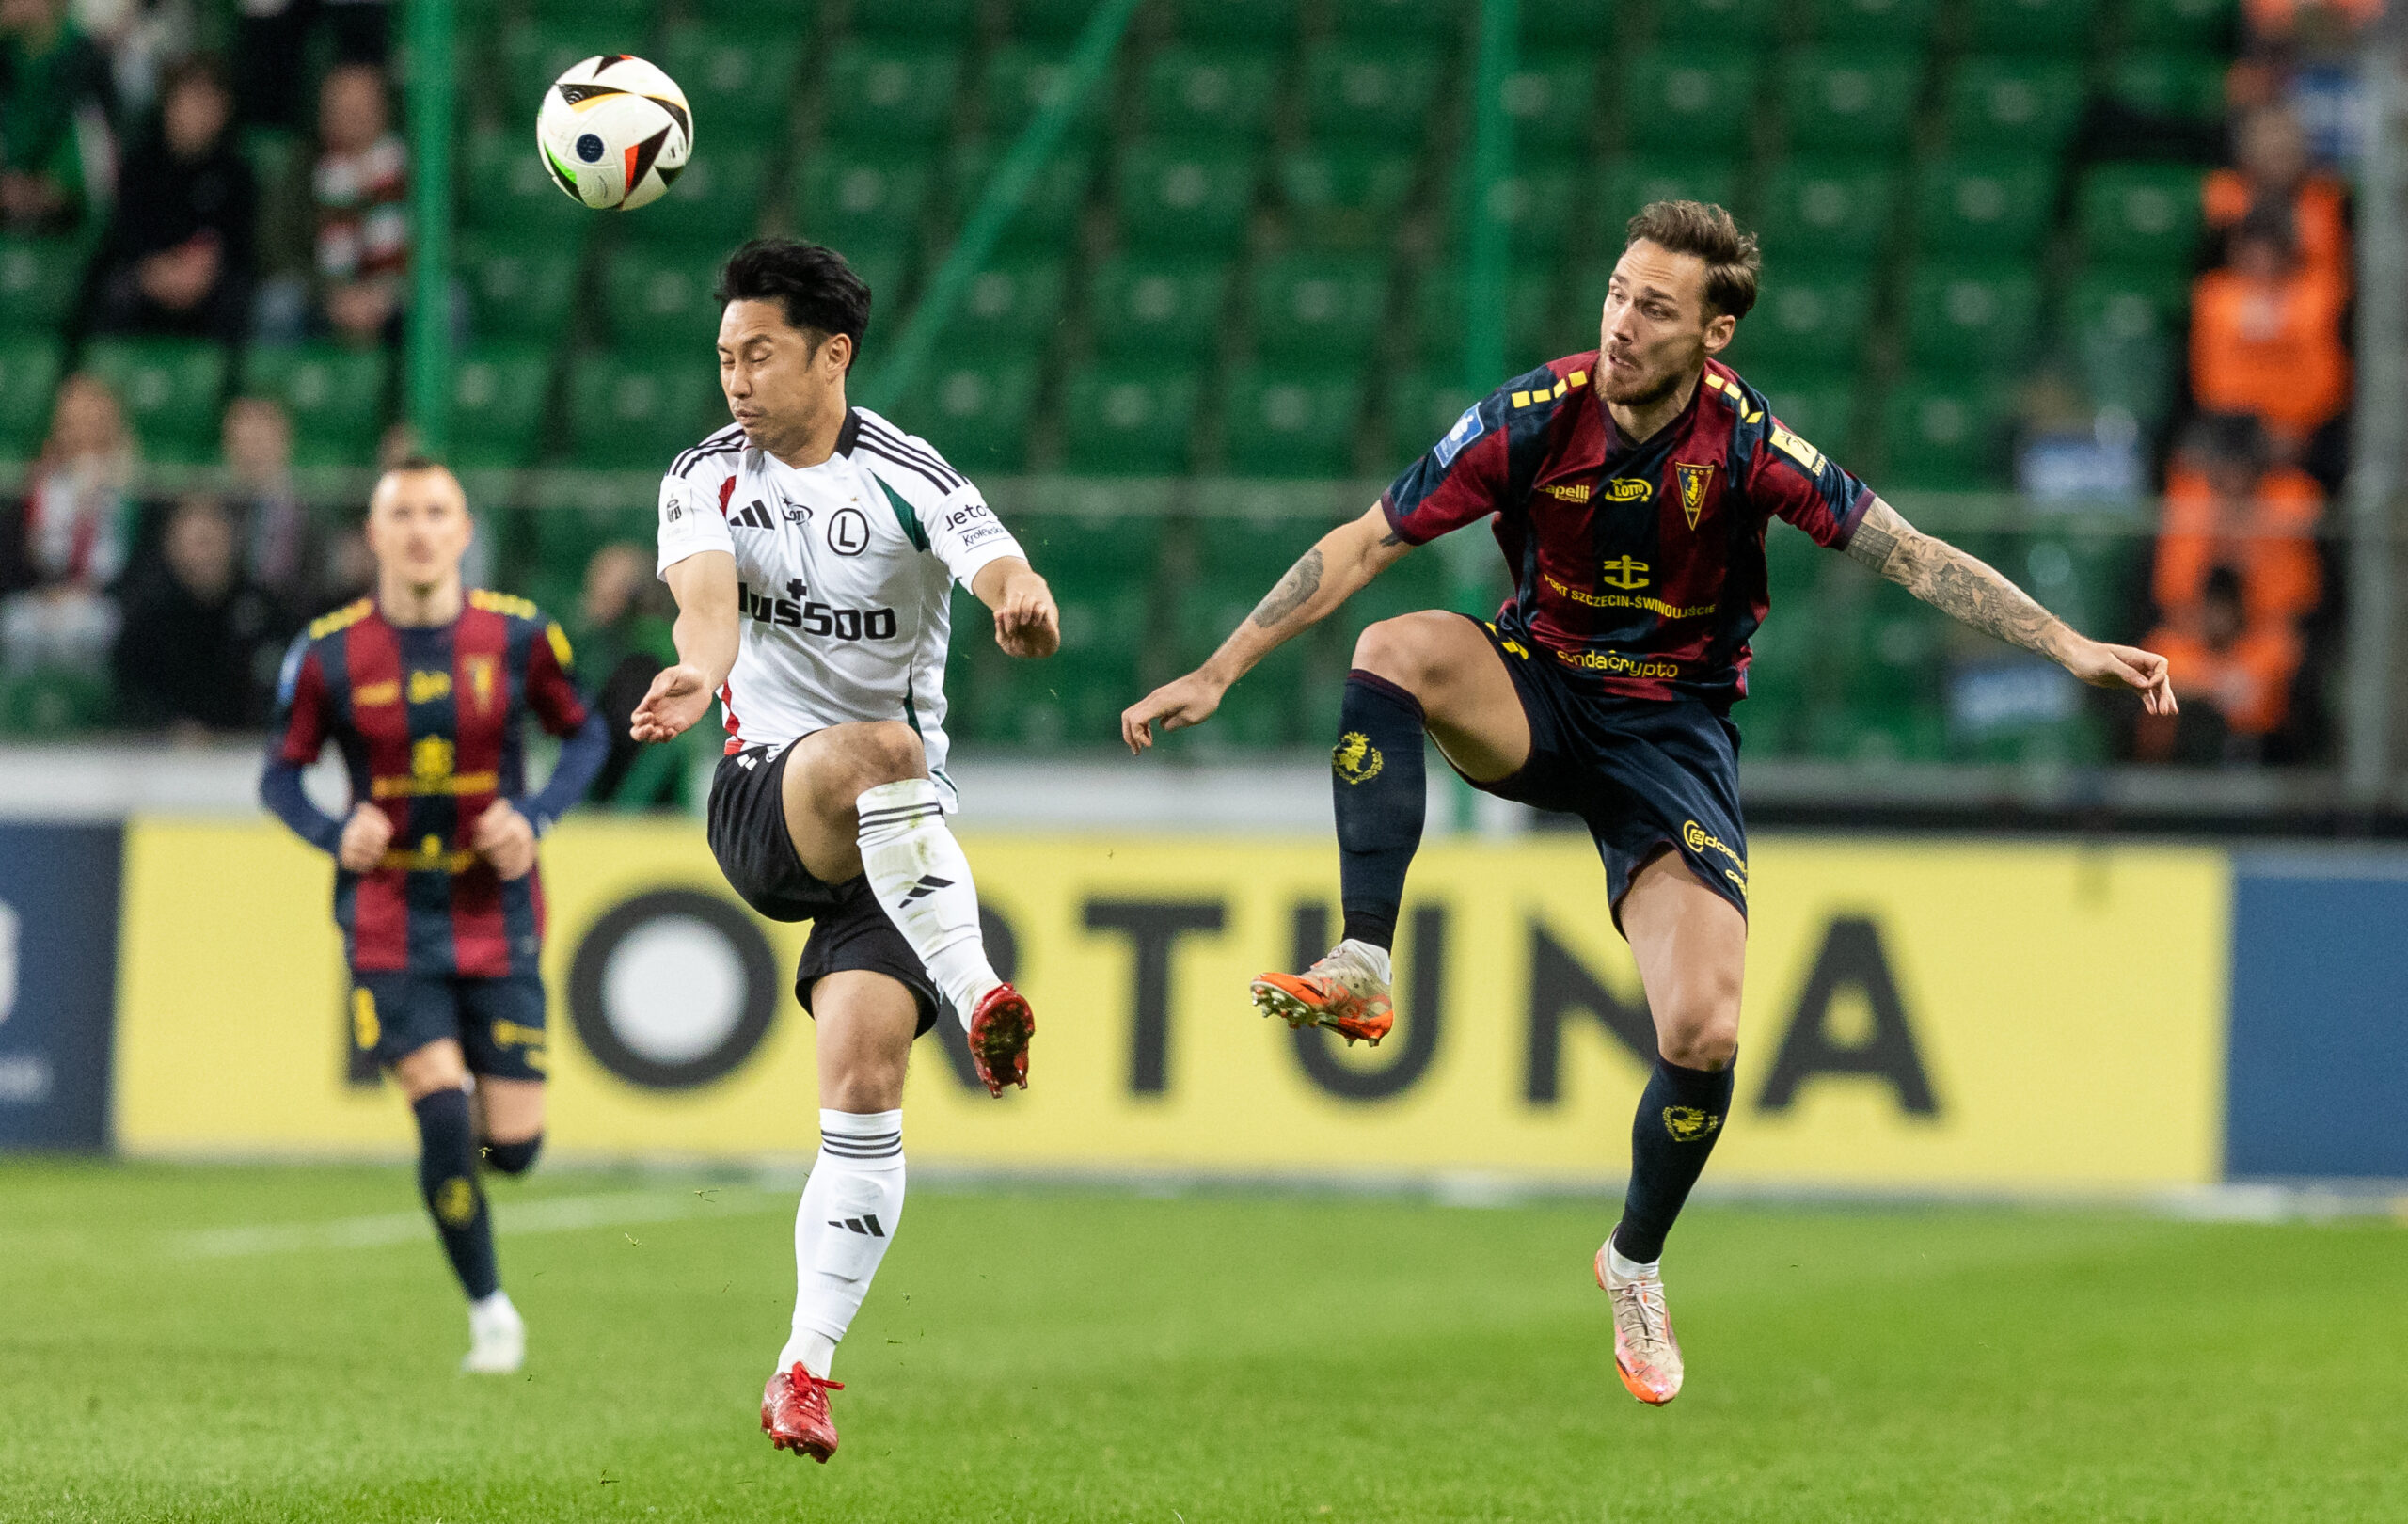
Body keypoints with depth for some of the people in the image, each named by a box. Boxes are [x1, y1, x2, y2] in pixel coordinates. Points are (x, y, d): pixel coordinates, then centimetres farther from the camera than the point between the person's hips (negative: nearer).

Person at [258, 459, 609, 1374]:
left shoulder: (517, 637, -4)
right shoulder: (328, 654, -6)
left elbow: (585, 734, 9)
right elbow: (281, 774, 4)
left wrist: (536, 818, -9)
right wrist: (335, 835, -16)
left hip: (498, 916, 1)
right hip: (389, 917, -1)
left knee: (512, 1148, -2)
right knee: (444, 1124, -15)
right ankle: (488, 1311, 4)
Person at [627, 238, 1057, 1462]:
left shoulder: (908, 478, 0)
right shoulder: (709, 479, 5)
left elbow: (997, 565, -21)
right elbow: (706, 591, -17)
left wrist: (1023, 601, -47)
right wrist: (699, 668, -41)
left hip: (904, 838, 0)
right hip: (762, 804, 0)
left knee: (863, 1081, -14)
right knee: (878, 750, -35)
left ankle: (806, 1365, -9)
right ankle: (978, 997, -44)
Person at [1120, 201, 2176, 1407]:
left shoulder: (1746, 443, -17)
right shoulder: (1532, 417, -15)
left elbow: (1915, 559, -14)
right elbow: (1362, 546, -11)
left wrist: (2068, 648, -23)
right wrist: (1217, 673, -15)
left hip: (1675, 734, -1)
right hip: (1534, 697, 1)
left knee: (1703, 1035, -16)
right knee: (1397, 648, -33)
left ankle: (1635, 1264, 15)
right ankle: (1360, 969, -33)